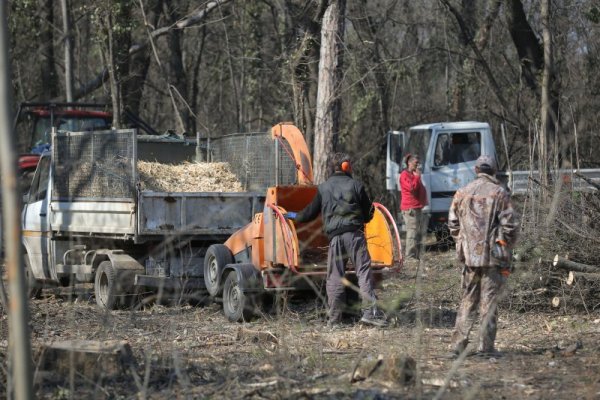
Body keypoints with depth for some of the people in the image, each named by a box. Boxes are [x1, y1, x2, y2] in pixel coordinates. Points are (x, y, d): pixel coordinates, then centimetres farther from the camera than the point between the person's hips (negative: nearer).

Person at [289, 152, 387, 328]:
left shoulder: (323, 188, 12)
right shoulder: (356, 186, 5)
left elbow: (311, 211, 19)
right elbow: (368, 214, 8)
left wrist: (296, 216, 38)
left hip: (334, 236, 3)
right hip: (354, 233, -3)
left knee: (335, 277, 6)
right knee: (364, 271, -4)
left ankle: (334, 318, 6)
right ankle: (370, 311, -16)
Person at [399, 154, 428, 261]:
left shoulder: (414, 174, 24)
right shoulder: (405, 175, -8)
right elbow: (412, 187, -23)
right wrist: (417, 176, -15)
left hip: (418, 207, 10)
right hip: (410, 208, -10)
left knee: (419, 233, 9)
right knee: (412, 232, -13)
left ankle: (416, 256, 12)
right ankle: (410, 256, -15)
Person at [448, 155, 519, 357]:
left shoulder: (462, 193, 5)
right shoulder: (499, 193, -6)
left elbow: (453, 223, 9)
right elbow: (510, 224, -8)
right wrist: (506, 246, 6)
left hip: (469, 255, 3)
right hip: (493, 255, -3)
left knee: (467, 300, 12)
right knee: (489, 301, 1)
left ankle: (458, 344, 9)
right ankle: (486, 346, 1)